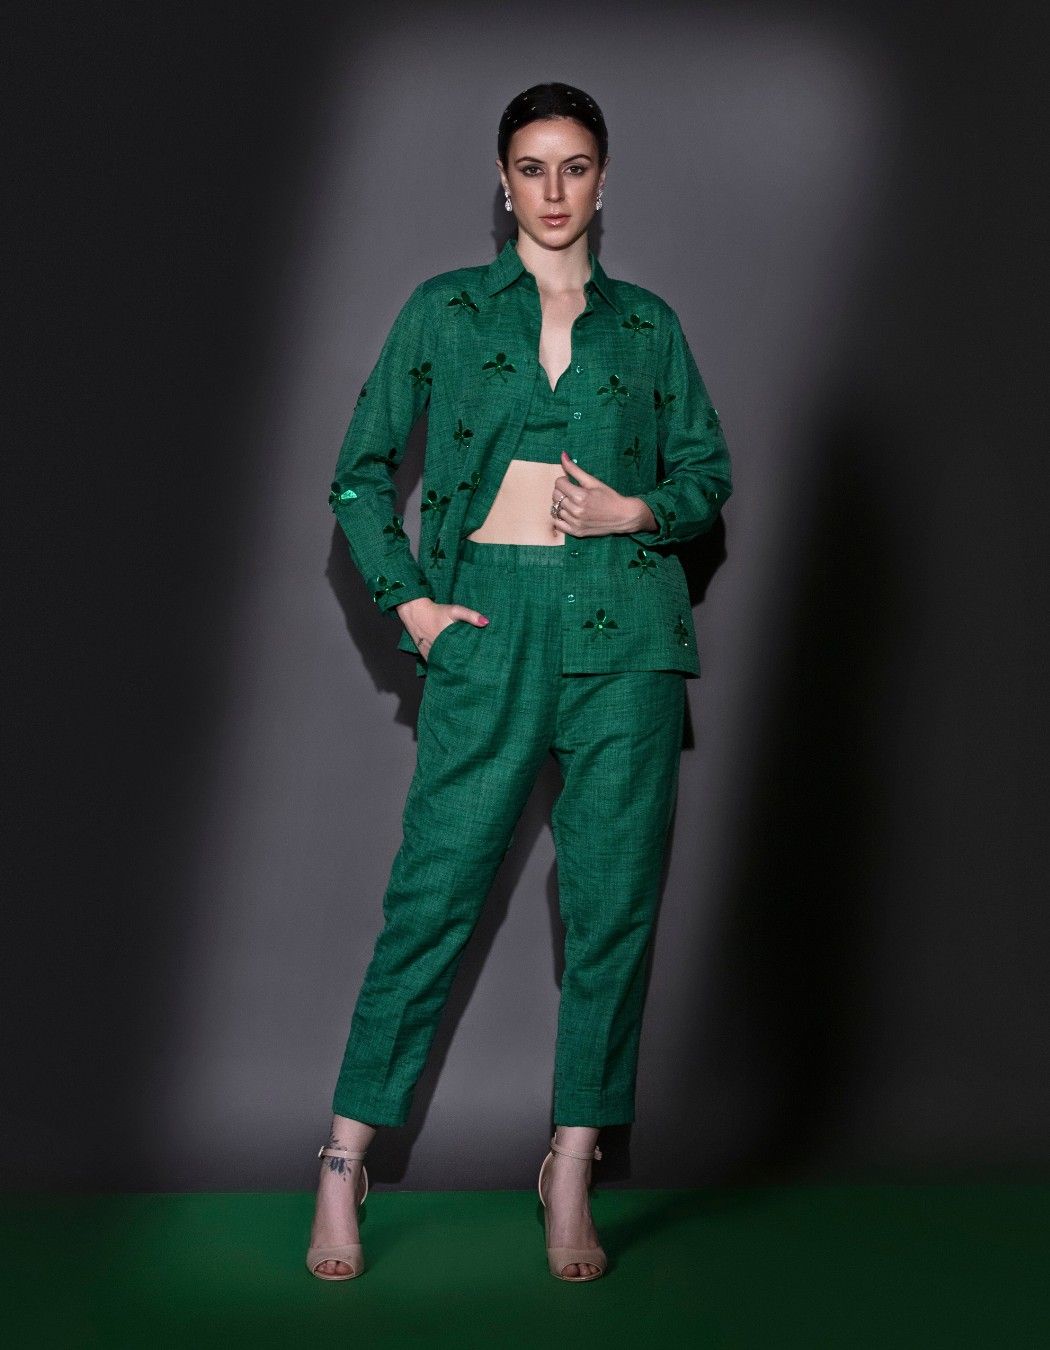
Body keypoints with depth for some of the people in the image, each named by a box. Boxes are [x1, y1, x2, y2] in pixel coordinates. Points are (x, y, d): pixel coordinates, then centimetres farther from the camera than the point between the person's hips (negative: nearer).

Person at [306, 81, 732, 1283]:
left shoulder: (648, 326, 13)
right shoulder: (444, 311, 9)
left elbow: (710, 472, 16)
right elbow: (360, 474, 9)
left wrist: (639, 510, -4)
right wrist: (409, 602, -2)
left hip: (624, 628, 2)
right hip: (490, 621, -2)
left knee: (613, 901, 2)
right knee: (433, 891, -3)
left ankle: (570, 1180, 13)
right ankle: (344, 1166, 7)